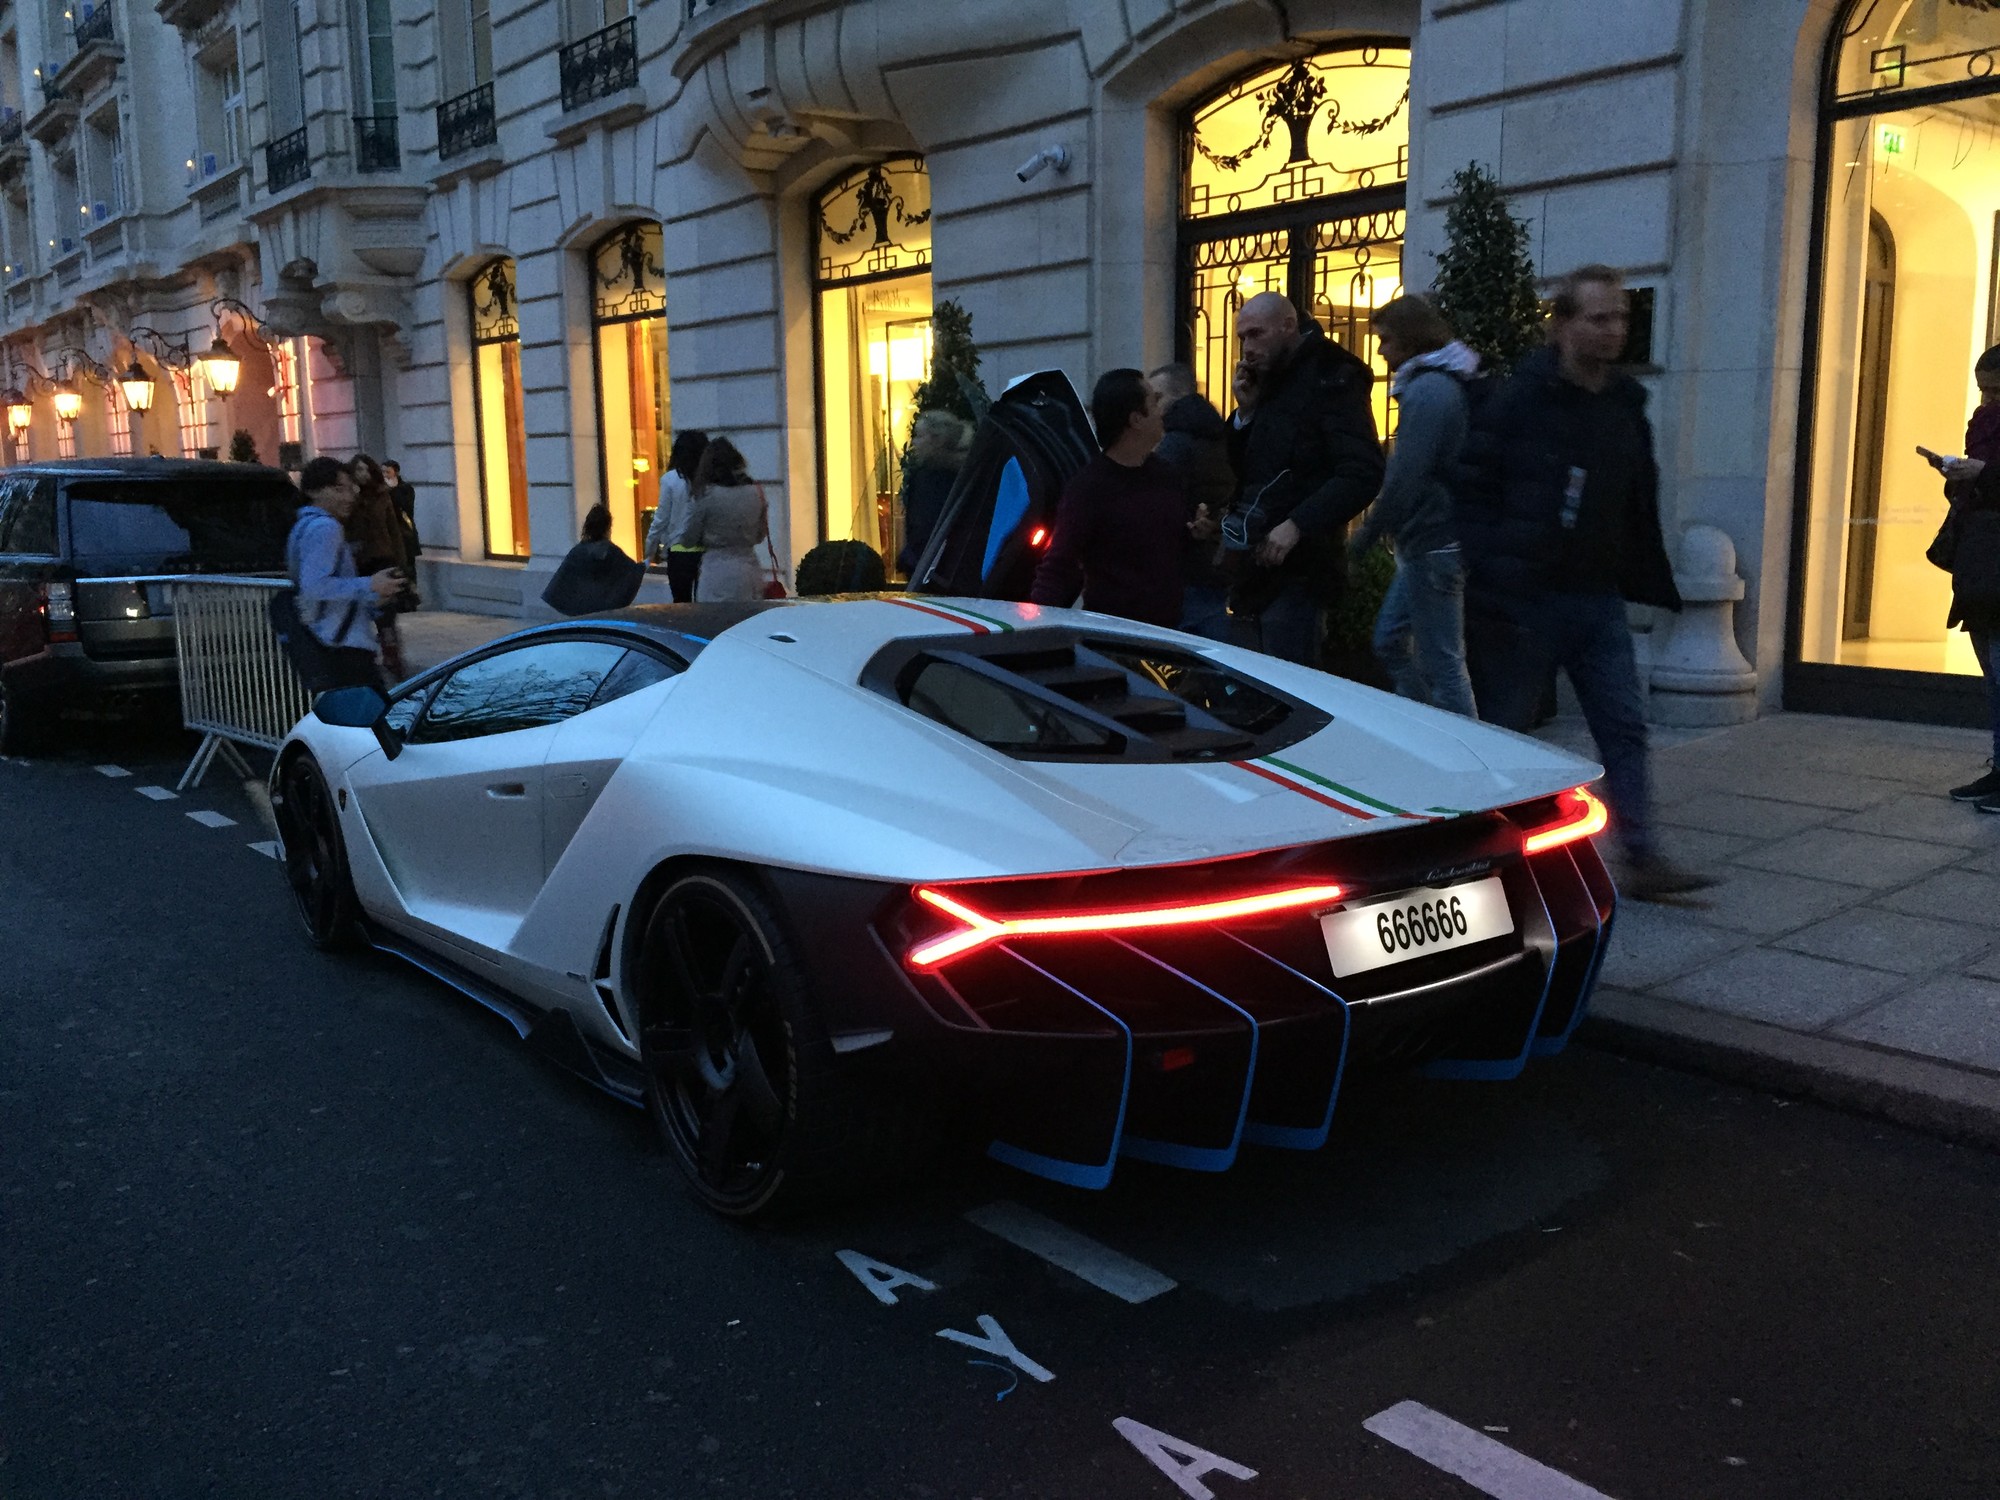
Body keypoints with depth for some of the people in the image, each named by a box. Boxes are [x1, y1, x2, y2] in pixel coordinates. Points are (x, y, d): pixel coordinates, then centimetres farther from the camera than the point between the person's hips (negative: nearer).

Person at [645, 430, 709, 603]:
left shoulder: (670, 479, -7)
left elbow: (662, 519, -3)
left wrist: (651, 550, 8)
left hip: (680, 551, -2)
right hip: (708, 550, 2)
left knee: (681, 602, 8)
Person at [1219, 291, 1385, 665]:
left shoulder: (1331, 379, -7)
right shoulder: (1269, 384, 20)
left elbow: (1362, 474, -19)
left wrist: (1298, 525, -26)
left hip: (1294, 569, -8)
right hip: (1252, 570, 8)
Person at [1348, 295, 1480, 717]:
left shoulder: (1427, 390, -17)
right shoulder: (1446, 382, 15)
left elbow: (1404, 480, -21)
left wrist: (1364, 537, -12)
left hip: (1432, 545, -11)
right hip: (1430, 543, 11)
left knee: (1441, 662, -5)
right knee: (1390, 640, 19)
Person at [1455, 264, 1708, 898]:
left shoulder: (1627, 405, 11)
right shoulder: (1519, 400, -9)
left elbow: (1641, 507, 17)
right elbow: (1474, 490, -12)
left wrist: (1651, 585, 13)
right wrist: (1494, 586, -19)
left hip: (1600, 600, 6)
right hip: (1530, 600, -6)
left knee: (1625, 727, 1)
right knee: (1505, 727, 5)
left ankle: (1642, 858, 4)